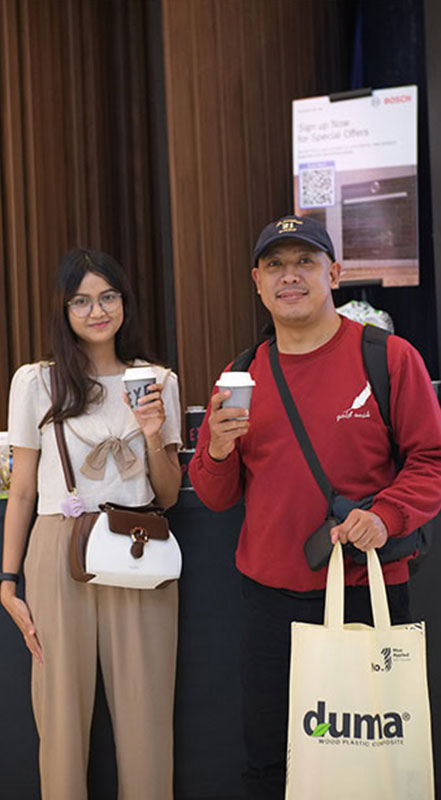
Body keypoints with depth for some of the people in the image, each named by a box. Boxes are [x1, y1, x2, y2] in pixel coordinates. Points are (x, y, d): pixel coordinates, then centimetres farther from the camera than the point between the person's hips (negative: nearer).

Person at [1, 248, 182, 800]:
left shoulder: (158, 382, 8)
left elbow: (167, 496, 10)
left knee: (145, 712, 6)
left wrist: (154, 437, -8)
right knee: (63, 710, 6)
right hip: (61, 556, -1)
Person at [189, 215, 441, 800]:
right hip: (269, 595, 3)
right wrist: (218, 451, -9)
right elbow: (217, 497, 12)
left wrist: (386, 514, -19)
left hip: (368, 592, -2)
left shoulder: (389, 358, -2)